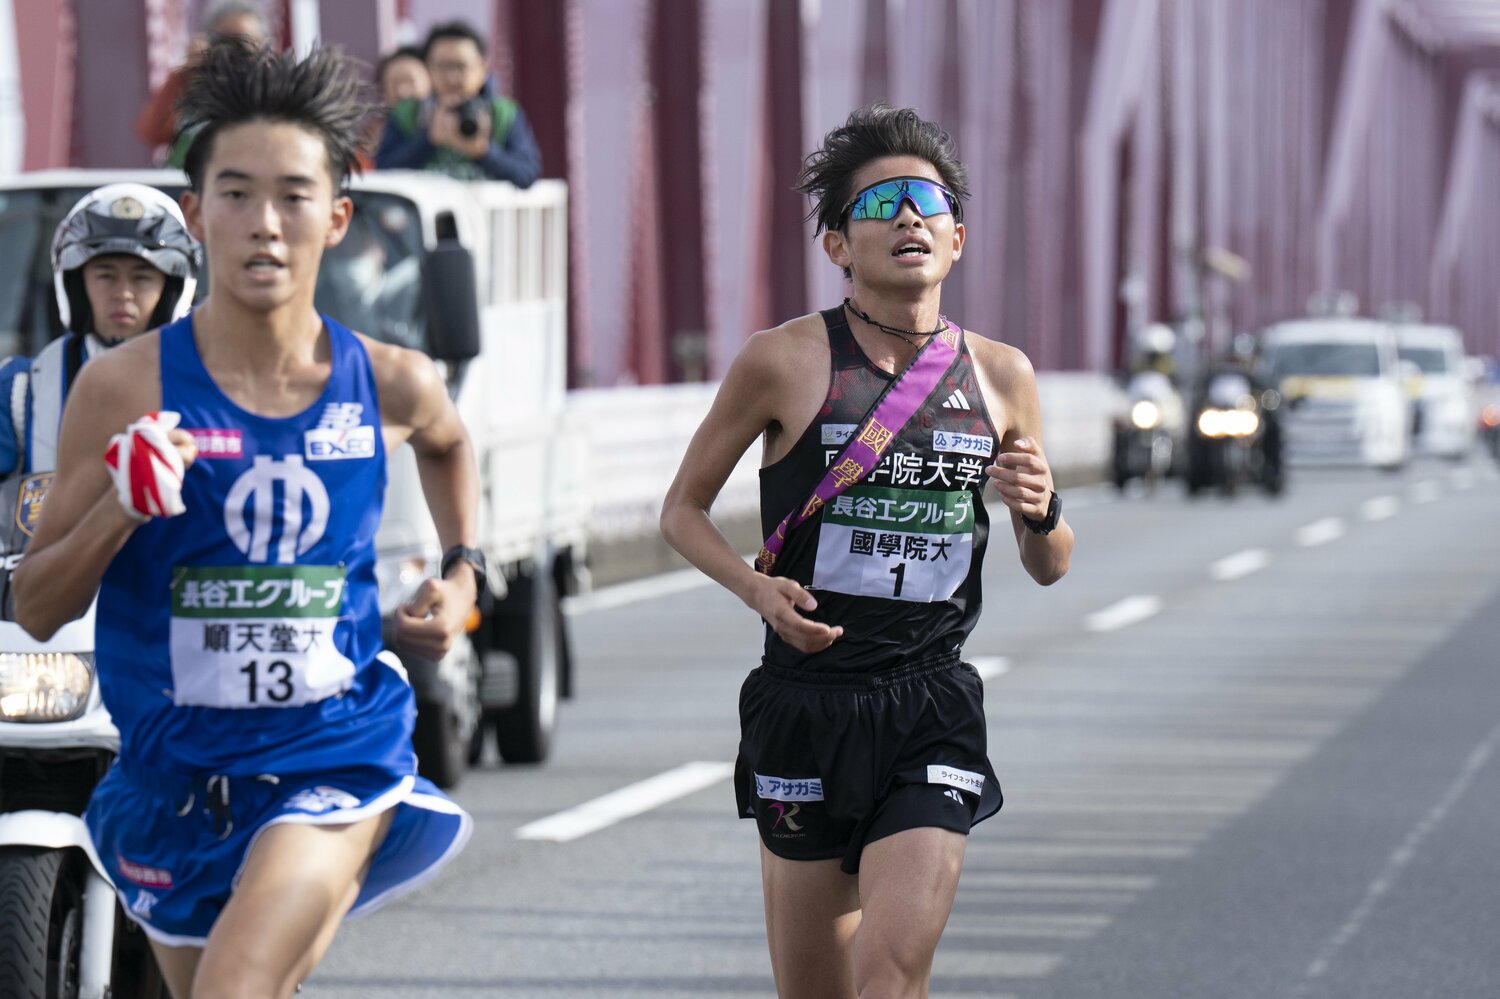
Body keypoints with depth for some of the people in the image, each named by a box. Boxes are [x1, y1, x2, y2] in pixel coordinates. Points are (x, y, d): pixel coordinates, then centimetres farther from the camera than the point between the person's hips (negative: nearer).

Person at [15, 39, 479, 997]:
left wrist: (464, 574, 12)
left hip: (337, 755, -1)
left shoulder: (389, 386, -2)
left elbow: (449, 441, 26)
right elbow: (36, 609, -5)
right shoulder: (126, 388, -9)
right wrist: (117, 510, -22)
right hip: (176, 769, 1)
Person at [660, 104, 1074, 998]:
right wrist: (755, 587, -12)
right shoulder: (786, 363, -3)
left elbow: (1050, 568, 16)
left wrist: (1040, 512, -7)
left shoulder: (1001, 377, 6)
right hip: (807, 702, -1)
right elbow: (684, 509, 7)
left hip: (933, 710, 1)